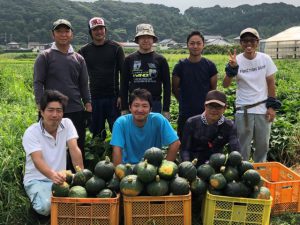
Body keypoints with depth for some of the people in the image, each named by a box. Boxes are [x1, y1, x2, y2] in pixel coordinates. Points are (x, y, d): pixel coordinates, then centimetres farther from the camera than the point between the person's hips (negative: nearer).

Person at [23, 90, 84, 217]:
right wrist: (53, 175, -49)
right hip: (37, 180, -2)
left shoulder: (67, 124, -4)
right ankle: (37, 198, 5)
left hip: (59, 177, 3)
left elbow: (74, 150, -13)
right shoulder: (31, 133, -14)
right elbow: (37, 160, -28)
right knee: (46, 206, -30)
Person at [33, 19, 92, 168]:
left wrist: (88, 103, 3)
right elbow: (38, 83, -2)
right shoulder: (45, 57, 3)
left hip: (76, 111, 3)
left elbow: (84, 84, 13)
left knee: (78, 149, 9)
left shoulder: (78, 58, 13)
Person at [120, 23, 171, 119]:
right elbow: (124, 85, 8)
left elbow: (167, 85, 4)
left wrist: (166, 109, -1)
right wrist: (124, 109, 3)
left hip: (155, 105, -1)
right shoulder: (129, 60, 6)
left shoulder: (160, 60, 3)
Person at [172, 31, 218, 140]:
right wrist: (184, 102, 10)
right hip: (185, 114, 0)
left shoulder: (210, 65, 0)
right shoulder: (180, 66, -1)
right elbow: (175, 89, 7)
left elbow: (213, 88, 8)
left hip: (205, 113, 0)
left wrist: (204, 102, 8)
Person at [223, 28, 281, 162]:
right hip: (243, 111, -2)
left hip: (263, 110, 2)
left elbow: (271, 83, 4)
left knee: (263, 146, 12)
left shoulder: (265, 59, -2)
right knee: (243, 147, 5)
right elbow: (225, 85, -12)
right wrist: (232, 68, -27)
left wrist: (272, 106, 0)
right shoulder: (237, 60, -6)